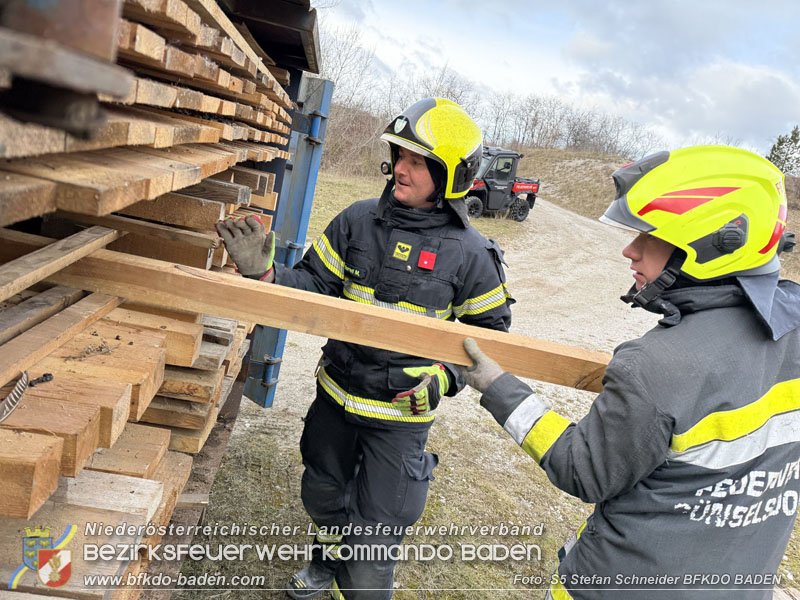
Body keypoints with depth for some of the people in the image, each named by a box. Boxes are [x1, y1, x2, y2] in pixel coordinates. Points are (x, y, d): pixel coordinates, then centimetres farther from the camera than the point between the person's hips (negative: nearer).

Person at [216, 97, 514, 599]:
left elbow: (490, 331, -2)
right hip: (336, 393, 5)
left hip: (402, 412, -4)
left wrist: (446, 376, -15)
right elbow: (315, 284, -1)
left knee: (373, 533, 4)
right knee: (323, 496, 27)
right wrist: (264, 273, -18)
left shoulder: (470, 254, -13)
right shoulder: (359, 221, -5)